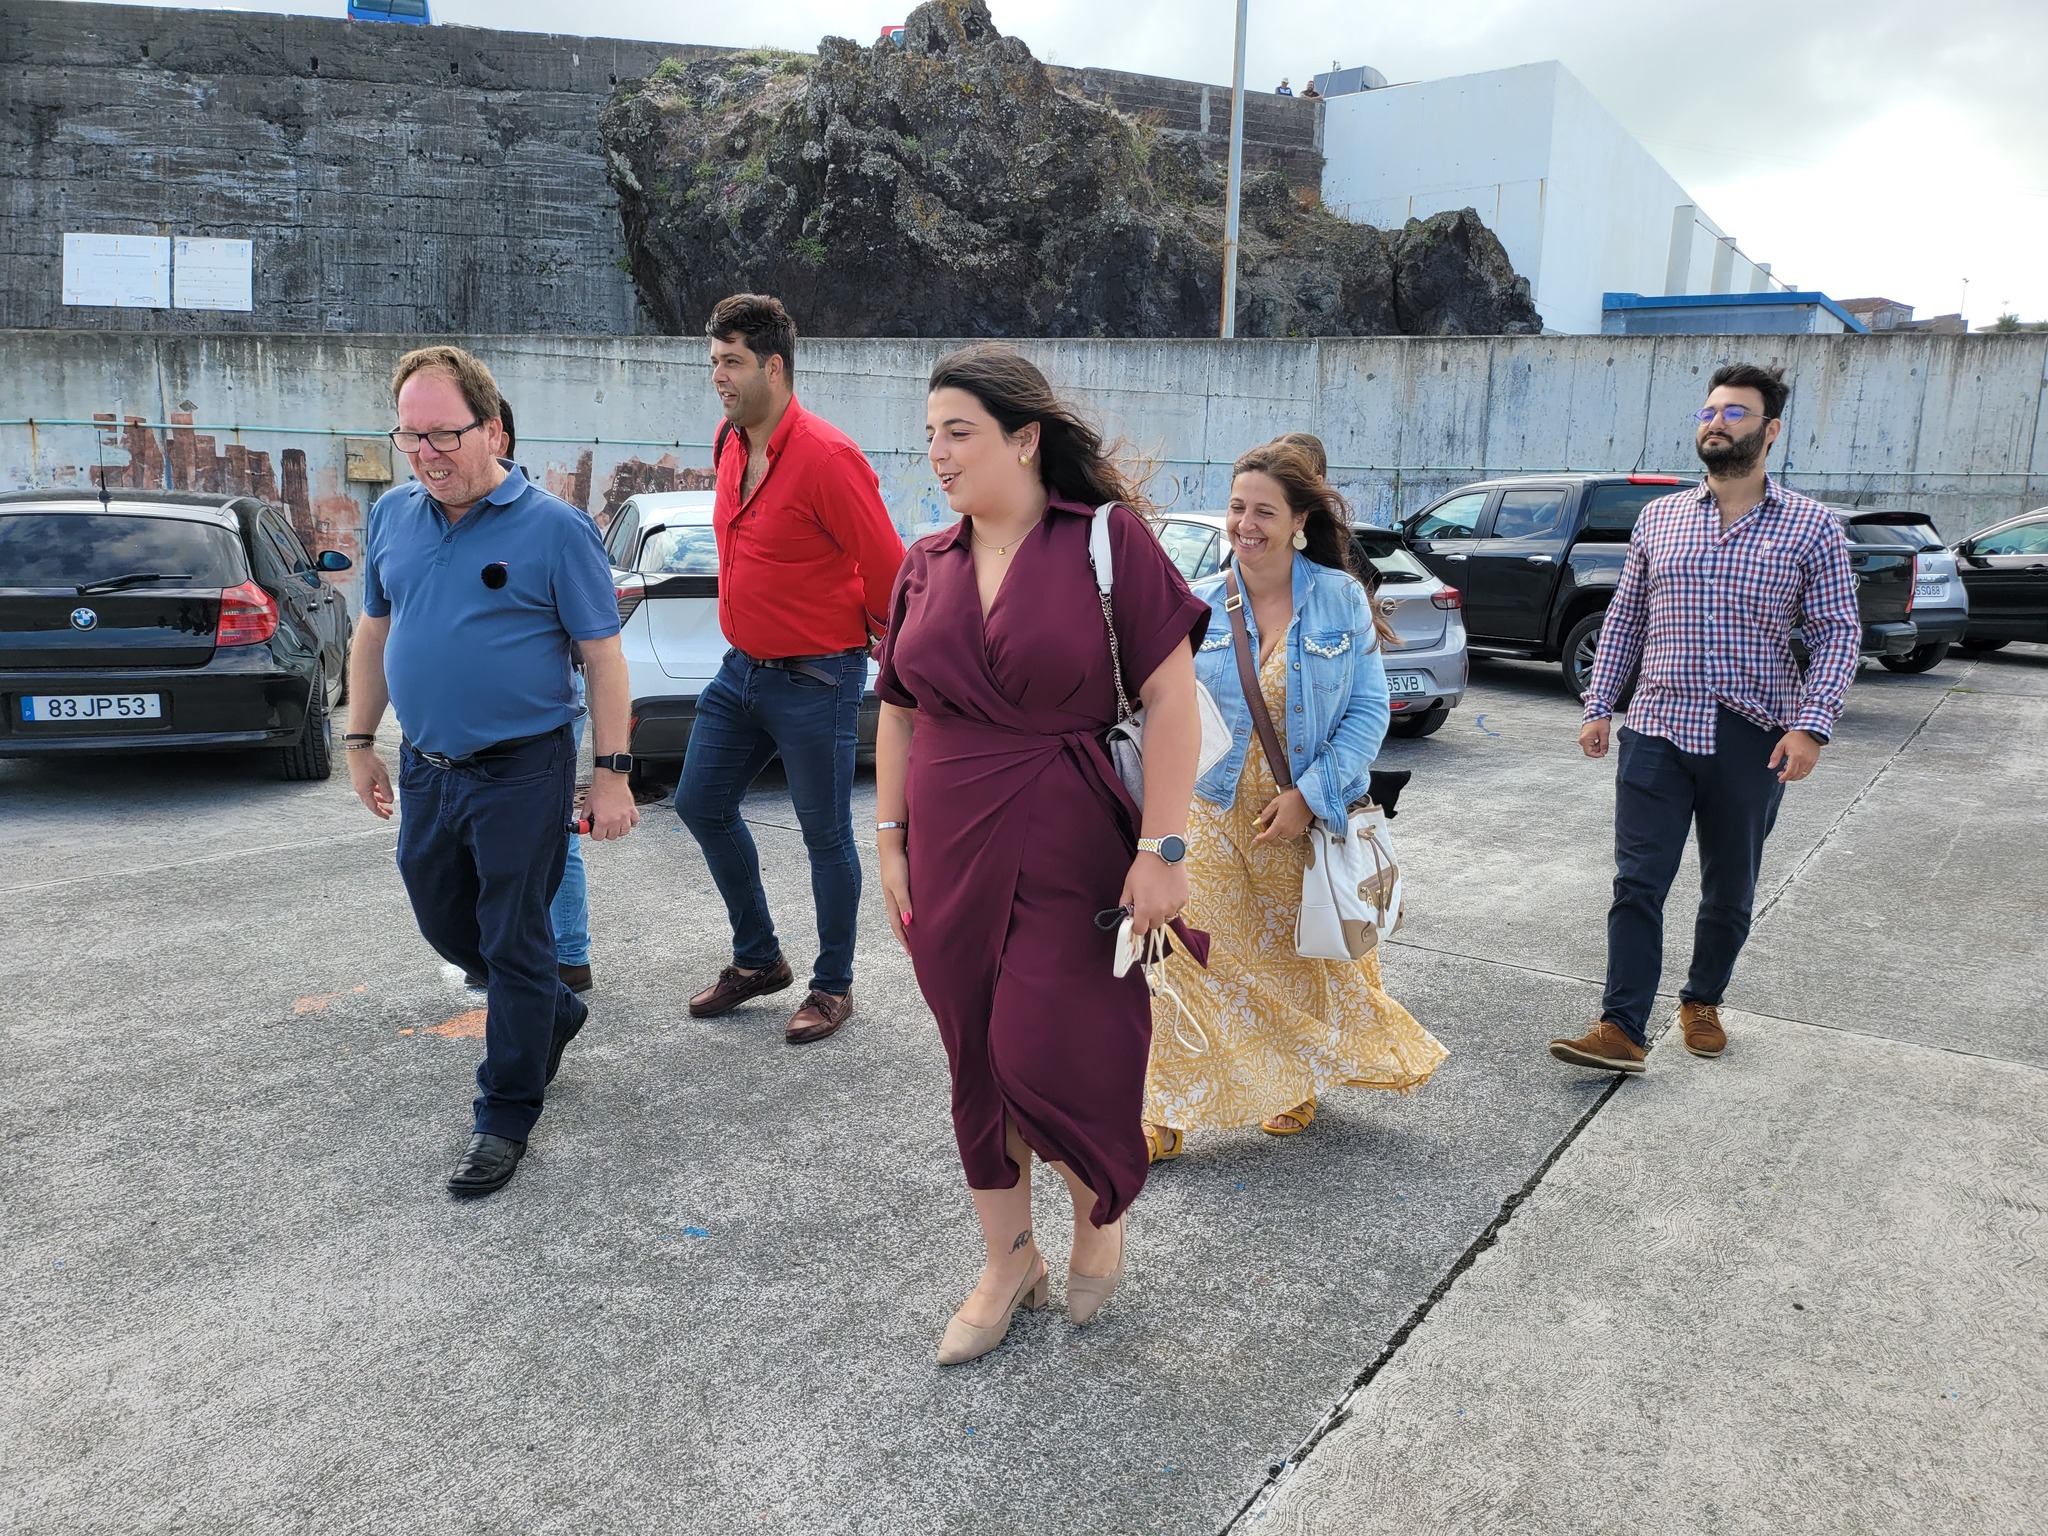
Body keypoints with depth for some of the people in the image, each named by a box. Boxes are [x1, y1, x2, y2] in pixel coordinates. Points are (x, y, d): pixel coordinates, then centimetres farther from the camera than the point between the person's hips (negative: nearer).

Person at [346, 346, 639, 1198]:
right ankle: (554, 1015, 44)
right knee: (446, 926, 18)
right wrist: (360, 742, 15)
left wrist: (612, 773, -13)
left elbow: (603, 656, -11)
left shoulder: (554, 527, -12)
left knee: (513, 943, 3)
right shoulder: (393, 516, 5)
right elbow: (374, 633, 15)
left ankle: (506, 1118, 18)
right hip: (424, 768, 6)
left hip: (520, 773, -6)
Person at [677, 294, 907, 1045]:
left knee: (826, 836, 4)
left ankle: (834, 986, 22)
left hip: (813, 680, -9)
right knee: (702, 804, 14)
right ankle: (758, 959, 31)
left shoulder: (826, 457, -21)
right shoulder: (729, 444, 6)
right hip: (741, 669, 9)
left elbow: (887, 571, -17)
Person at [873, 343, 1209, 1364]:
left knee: (1046, 1059, -3)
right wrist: (891, 839, 9)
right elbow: (899, 711, 14)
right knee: (975, 1065, 12)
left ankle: (1103, 1213, 31)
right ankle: (1008, 1261, 33)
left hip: (1070, 860, -5)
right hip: (950, 860, 5)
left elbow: (1170, 697, -11)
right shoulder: (926, 566, 7)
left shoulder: (1106, 539, -8)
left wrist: (1161, 847, -15)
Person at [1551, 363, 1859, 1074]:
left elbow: (1837, 631, -1)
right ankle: (1622, 1029, -2)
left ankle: (1703, 1002, 32)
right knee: (1638, 882, -4)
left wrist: (1812, 725, -13)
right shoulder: (1658, 517, 8)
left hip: (1751, 741, -1)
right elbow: (1624, 617, 12)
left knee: (1730, 889, 12)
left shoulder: (1811, 526, 0)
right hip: (1657, 729, 1)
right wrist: (1600, 706, 7)